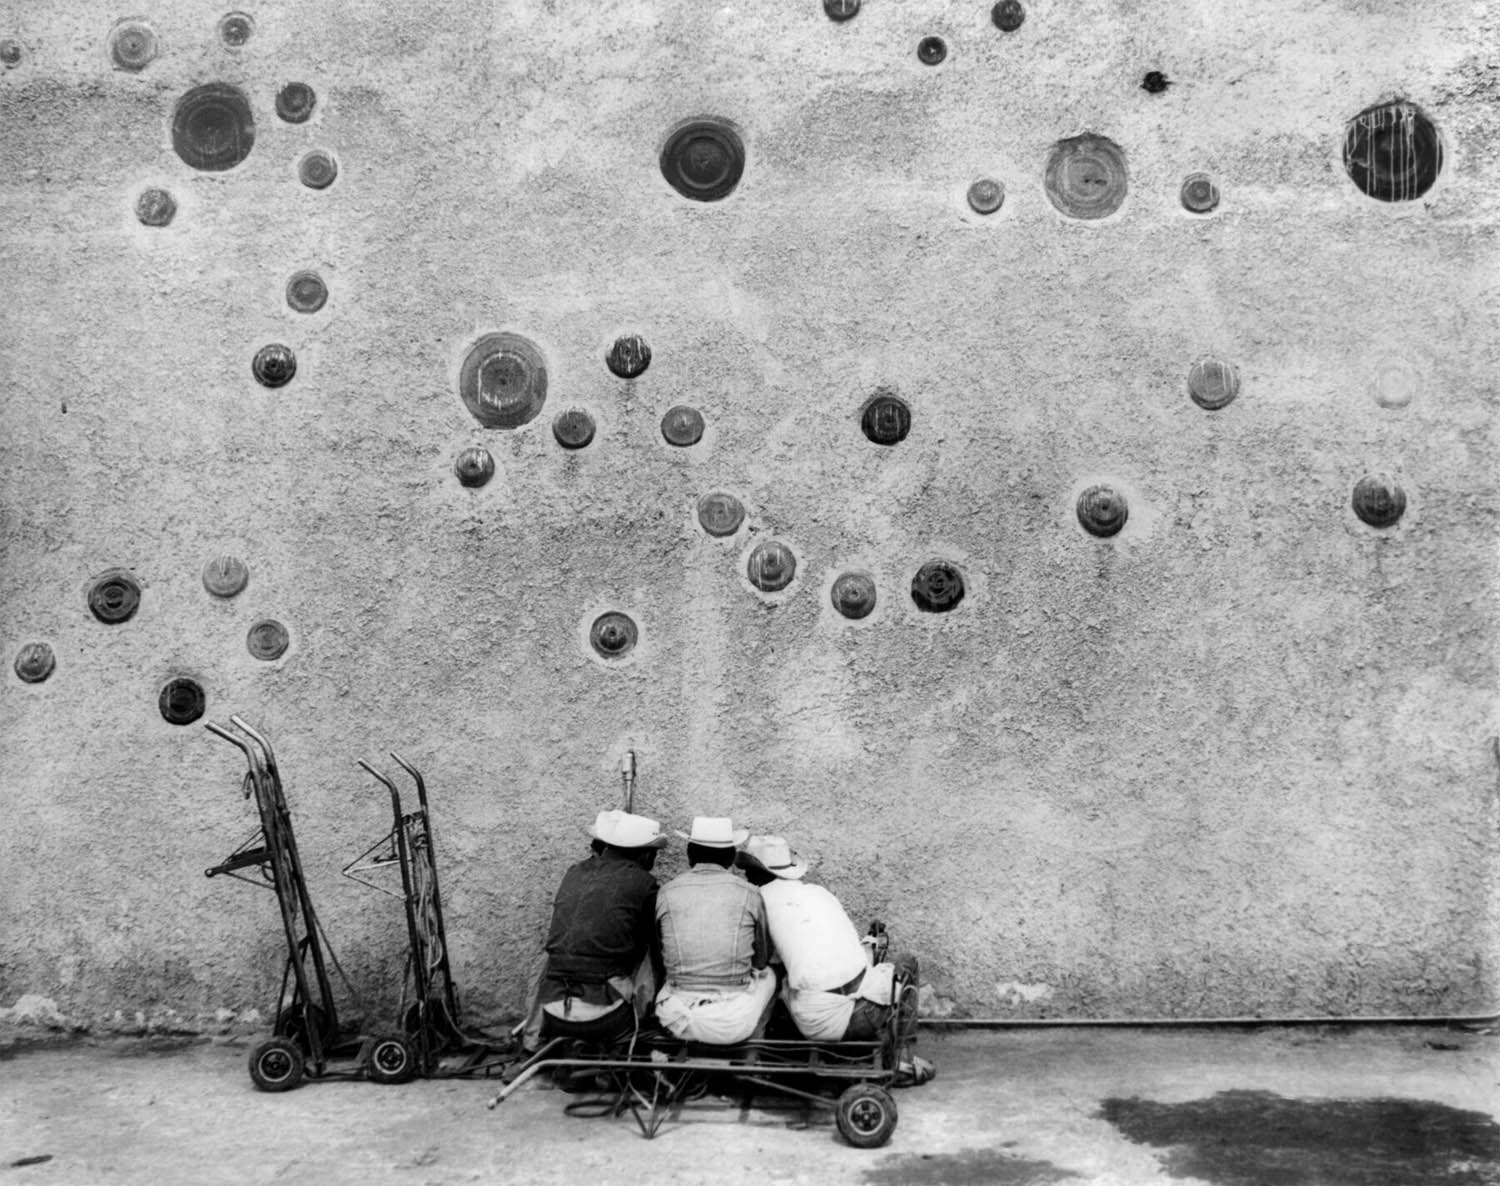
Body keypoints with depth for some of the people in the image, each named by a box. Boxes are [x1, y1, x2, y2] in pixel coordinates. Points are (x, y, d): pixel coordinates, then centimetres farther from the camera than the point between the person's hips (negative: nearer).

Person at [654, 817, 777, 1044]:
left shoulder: (667, 892, 1)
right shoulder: (748, 893, -1)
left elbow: (660, 959, 10)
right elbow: (762, 959, 12)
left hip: (680, 1019, 1)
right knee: (767, 975, 30)